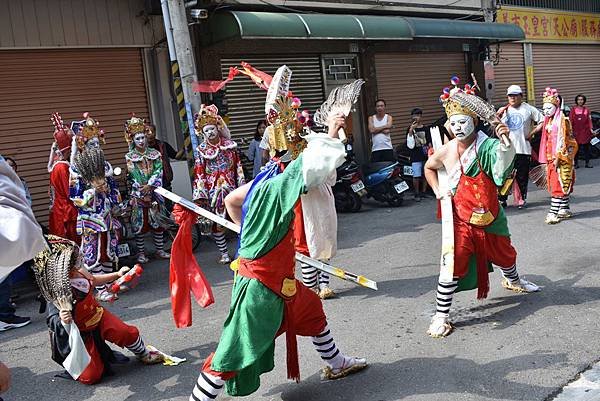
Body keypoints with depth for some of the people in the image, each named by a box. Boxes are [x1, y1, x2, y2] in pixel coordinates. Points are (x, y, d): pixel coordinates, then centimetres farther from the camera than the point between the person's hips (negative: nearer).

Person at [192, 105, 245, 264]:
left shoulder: (230, 145, 4)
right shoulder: (201, 150, -1)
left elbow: (238, 166, 7)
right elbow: (199, 173, -3)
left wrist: (242, 186, 4)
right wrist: (200, 194, -8)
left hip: (230, 186, 1)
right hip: (213, 189, -1)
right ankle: (224, 253, 14)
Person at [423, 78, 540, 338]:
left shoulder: (486, 146, -16)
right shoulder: (446, 151, -9)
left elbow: (504, 160, -38)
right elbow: (428, 168, 13)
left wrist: (505, 141, -57)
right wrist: (438, 192, 2)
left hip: (490, 217, 2)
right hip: (460, 219, -1)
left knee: (505, 253, 25)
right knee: (453, 265, -10)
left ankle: (512, 281, 60)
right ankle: (441, 316, 1)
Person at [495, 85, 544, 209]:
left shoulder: (529, 109, 2)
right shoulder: (503, 110, 9)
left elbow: (542, 121, 3)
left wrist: (532, 133, -4)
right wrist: (497, 117, -8)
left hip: (523, 149, -1)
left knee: (522, 176, 5)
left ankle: (522, 198, 16)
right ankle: (502, 199, 6)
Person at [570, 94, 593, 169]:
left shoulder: (586, 110, 6)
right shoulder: (573, 109, 2)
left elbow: (589, 120, 6)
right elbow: (570, 120, 0)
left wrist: (591, 129, -5)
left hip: (585, 131, 2)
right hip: (576, 131, -1)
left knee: (586, 147, 5)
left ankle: (587, 163, 12)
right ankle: (576, 163, 8)